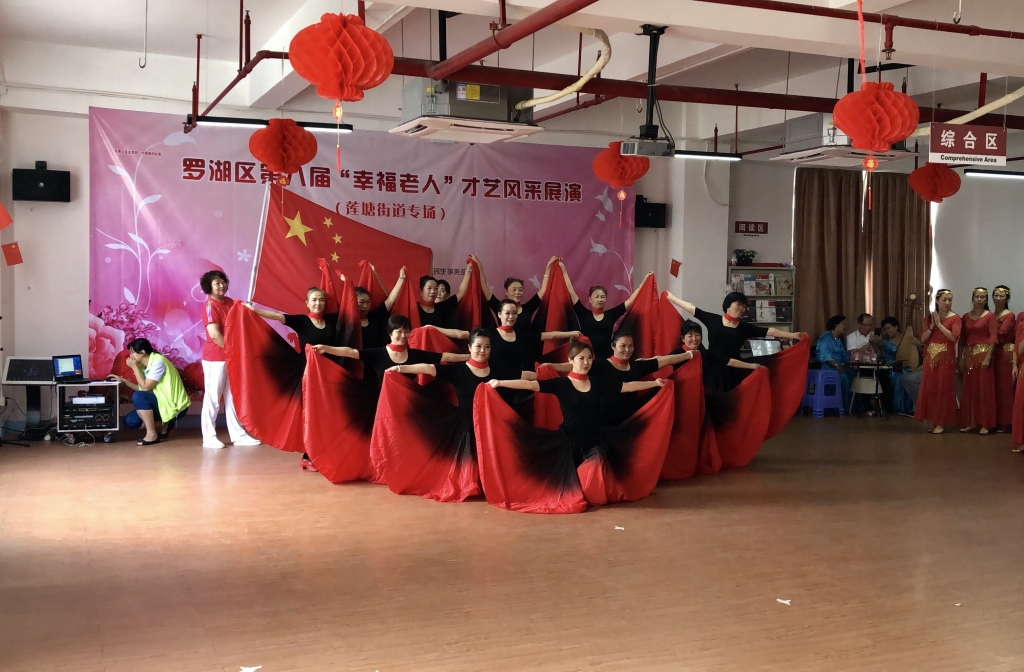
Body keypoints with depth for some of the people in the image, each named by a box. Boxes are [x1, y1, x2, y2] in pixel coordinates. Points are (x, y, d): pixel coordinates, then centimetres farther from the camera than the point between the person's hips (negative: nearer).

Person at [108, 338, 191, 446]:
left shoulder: (158, 362, -19)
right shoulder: (145, 365, 8)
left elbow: (146, 387, -20)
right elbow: (142, 388, 9)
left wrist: (134, 367, -14)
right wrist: (123, 381, 5)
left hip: (174, 406, -9)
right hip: (162, 403, 9)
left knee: (138, 396, -26)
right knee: (130, 421, -1)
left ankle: (152, 434, -18)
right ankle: (165, 424, 9)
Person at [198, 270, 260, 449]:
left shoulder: (230, 302, 11)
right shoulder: (210, 306, -14)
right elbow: (214, 334, -23)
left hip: (231, 356, 8)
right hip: (215, 357, -8)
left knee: (232, 396, 12)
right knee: (213, 397, -2)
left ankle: (238, 435, 17)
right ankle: (209, 437, 4)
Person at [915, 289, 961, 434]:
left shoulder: (955, 318, -4)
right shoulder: (930, 317, 9)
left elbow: (954, 337, -18)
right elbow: (923, 338, 3)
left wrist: (939, 324, -16)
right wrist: (932, 326, -10)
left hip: (946, 358, -5)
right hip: (930, 357, 5)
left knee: (943, 389, -2)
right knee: (929, 388, 6)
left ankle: (941, 422, 4)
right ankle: (932, 420, 15)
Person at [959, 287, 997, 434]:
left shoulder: (990, 316, -3)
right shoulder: (966, 317, 10)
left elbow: (993, 338, -10)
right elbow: (962, 339, 10)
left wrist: (988, 357, -18)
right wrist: (961, 358, 5)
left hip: (984, 354, -5)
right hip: (969, 355, 5)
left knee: (984, 389, -3)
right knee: (970, 389, 7)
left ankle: (985, 424, 2)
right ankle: (971, 422, 14)